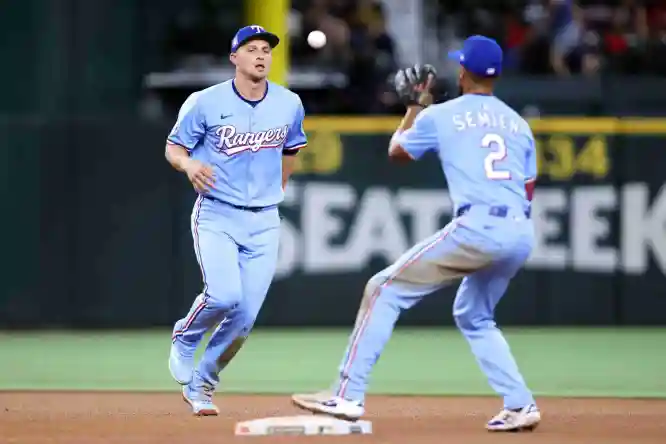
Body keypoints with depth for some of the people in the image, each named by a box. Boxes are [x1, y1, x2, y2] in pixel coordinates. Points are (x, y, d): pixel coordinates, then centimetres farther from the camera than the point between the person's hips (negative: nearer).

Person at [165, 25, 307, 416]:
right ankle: (185, 340, 9)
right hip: (216, 216, -3)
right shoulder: (205, 103, -8)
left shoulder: (290, 104, 1)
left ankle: (201, 384, 17)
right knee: (224, 295, -24)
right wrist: (190, 165, -23)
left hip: (264, 222, 3)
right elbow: (174, 148, -1)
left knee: (245, 318, -4)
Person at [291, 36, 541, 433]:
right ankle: (520, 405, 15)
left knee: (384, 290, 4)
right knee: (474, 317, 28)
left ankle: (348, 396, -3)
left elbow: (397, 151, 25)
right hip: (523, 233, 6)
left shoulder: (440, 115, 7)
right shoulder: (518, 122, 20)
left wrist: (415, 106, 38)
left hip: (477, 229, -6)